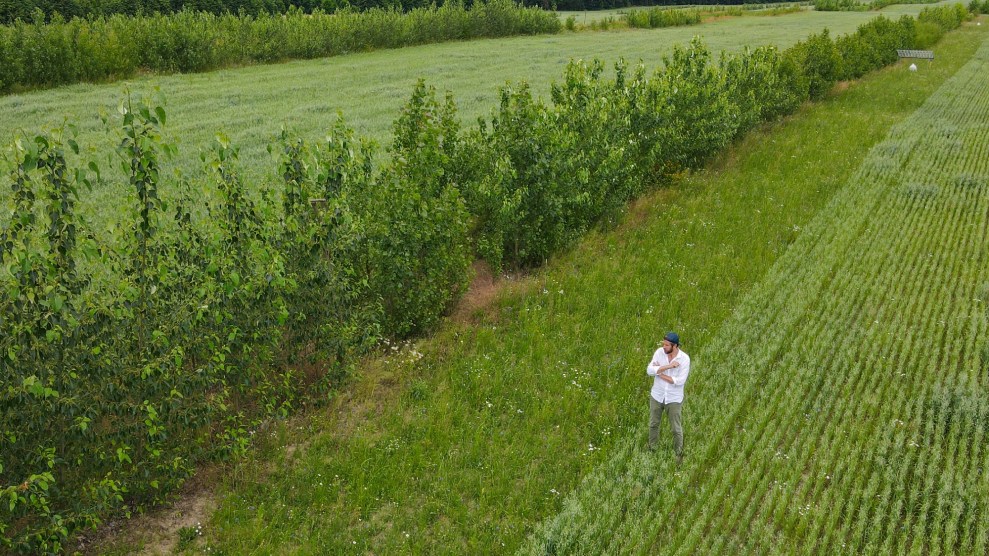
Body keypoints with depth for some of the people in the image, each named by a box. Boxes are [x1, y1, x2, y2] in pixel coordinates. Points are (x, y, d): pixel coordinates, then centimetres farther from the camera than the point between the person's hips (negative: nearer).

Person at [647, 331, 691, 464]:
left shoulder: (685, 359, -21)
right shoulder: (659, 352, -14)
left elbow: (680, 381, -26)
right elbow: (649, 371, -22)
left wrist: (660, 372, -21)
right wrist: (668, 366, -33)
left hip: (673, 399, -3)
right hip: (657, 395, 3)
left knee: (676, 428, 9)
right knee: (653, 423, 20)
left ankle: (679, 454, 32)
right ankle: (652, 449, 43)